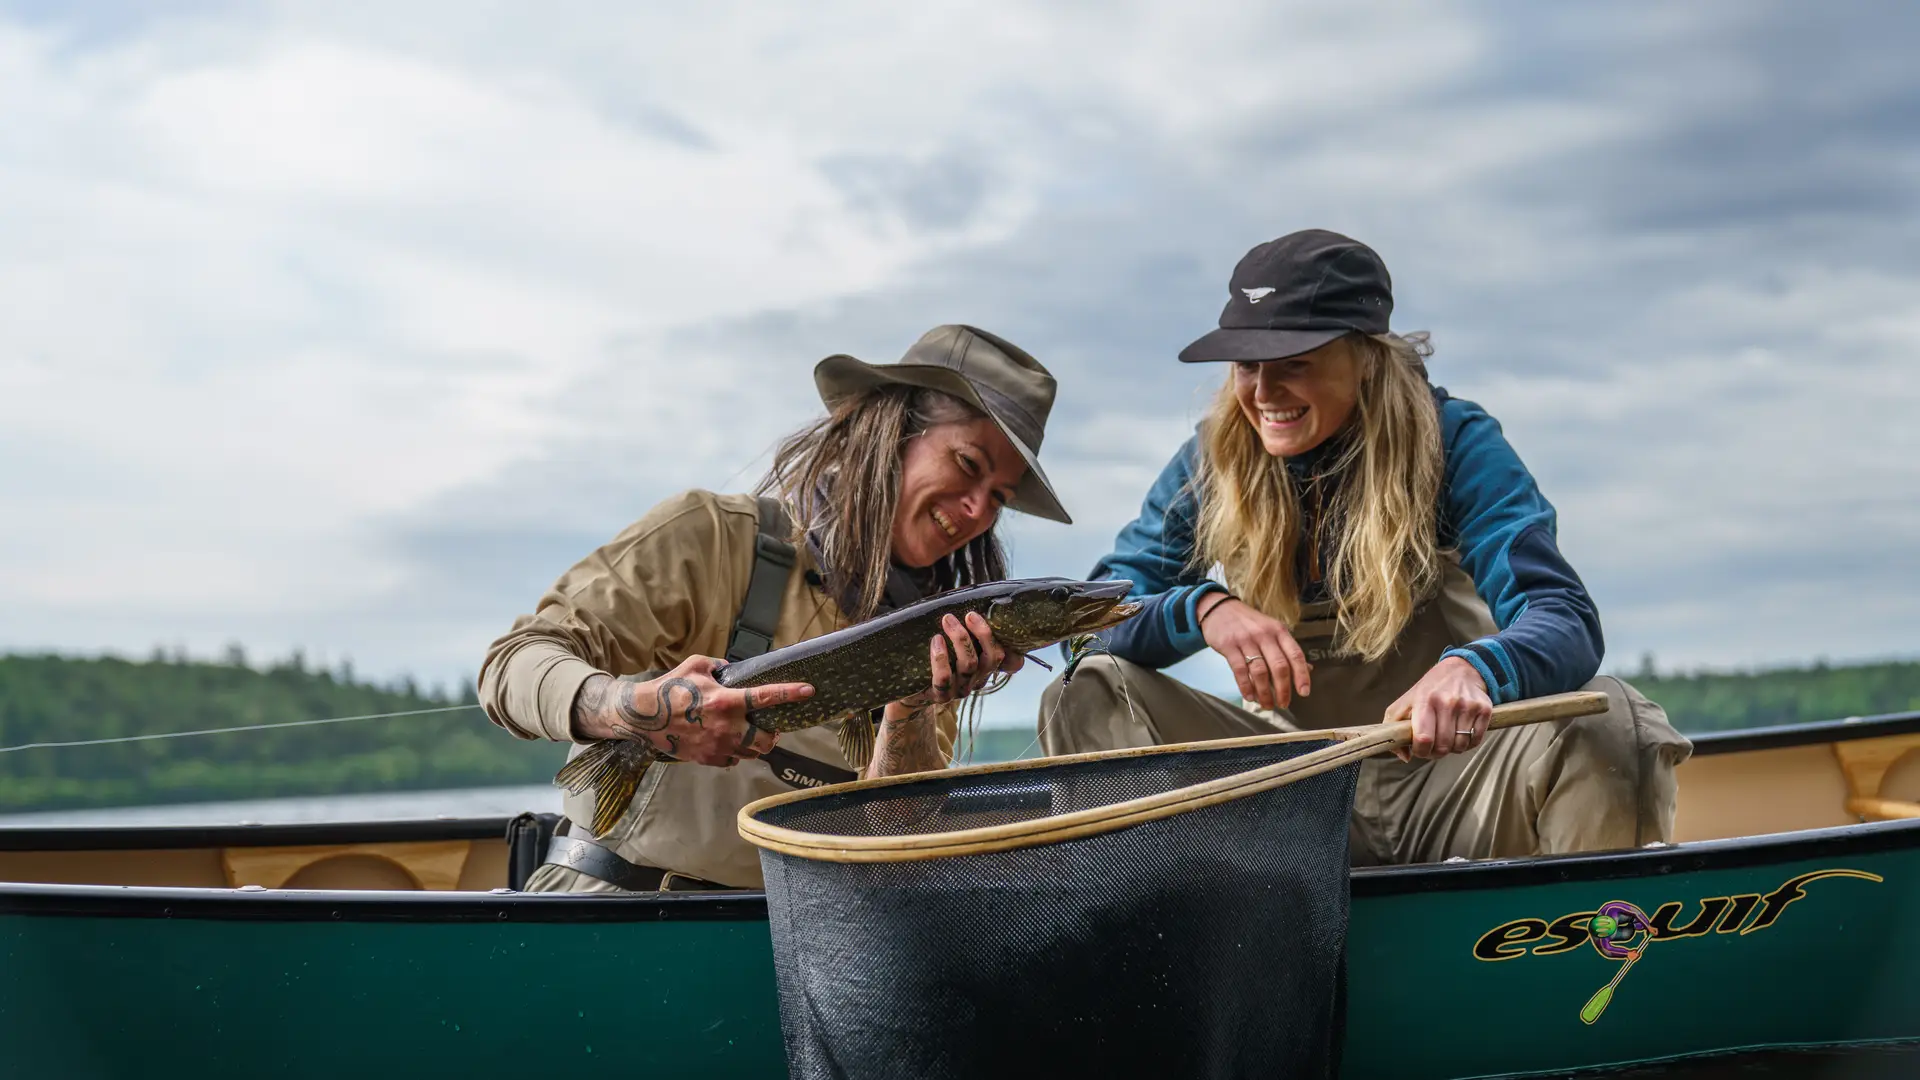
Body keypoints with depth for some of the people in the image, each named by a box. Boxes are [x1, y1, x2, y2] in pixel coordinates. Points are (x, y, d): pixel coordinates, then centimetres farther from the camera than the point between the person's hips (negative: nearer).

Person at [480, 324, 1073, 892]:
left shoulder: (928, 640, 6)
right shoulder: (709, 535, -7)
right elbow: (515, 662, -12)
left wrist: (912, 714, -20)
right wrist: (632, 709, -31)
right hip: (610, 895, -2)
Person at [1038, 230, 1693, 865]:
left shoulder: (1454, 445, -12)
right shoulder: (1213, 462, -2)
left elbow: (1568, 623, -24)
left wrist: (1474, 669, -49)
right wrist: (1201, 609, -30)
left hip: (1447, 791, -2)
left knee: (1604, 720, -31)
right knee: (1090, 694, -17)